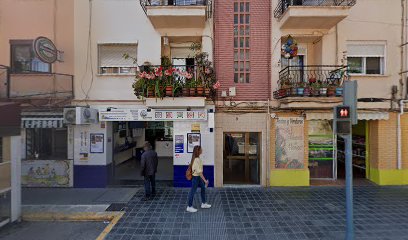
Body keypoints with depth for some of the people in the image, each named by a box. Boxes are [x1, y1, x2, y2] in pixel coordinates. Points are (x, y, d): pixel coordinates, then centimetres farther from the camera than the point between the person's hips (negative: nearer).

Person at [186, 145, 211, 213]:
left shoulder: (197, 158, 3)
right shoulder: (197, 160, -27)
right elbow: (199, 172, -28)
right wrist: (205, 180, -24)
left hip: (198, 177, 10)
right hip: (196, 177, -10)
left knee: (203, 188, 19)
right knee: (193, 191, 4)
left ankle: (203, 203, 35)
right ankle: (189, 207, 20)